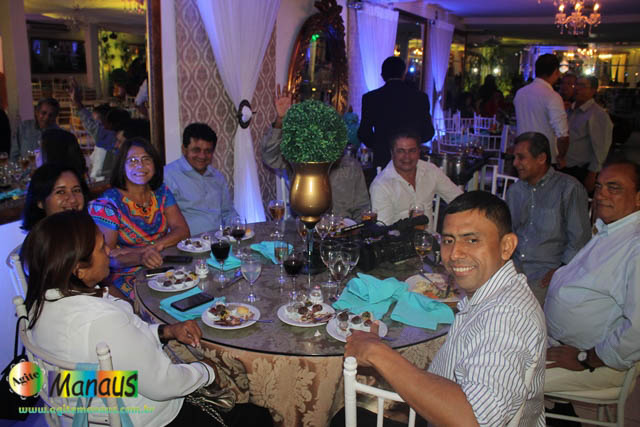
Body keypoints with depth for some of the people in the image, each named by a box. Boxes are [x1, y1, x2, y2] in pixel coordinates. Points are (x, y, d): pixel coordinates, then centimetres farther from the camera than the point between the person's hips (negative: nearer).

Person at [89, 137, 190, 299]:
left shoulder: (161, 192, 8)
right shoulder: (108, 204, -7)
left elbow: (182, 230, -1)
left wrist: (140, 249, -16)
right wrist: (140, 258, -34)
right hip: (127, 276, -5)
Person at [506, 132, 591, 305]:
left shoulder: (569, 188, -2)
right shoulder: (514, 190, 17)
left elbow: (580, 239, -5)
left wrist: (559, 271, -14)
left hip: (545, 273, -5)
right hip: (514, 267, 5)